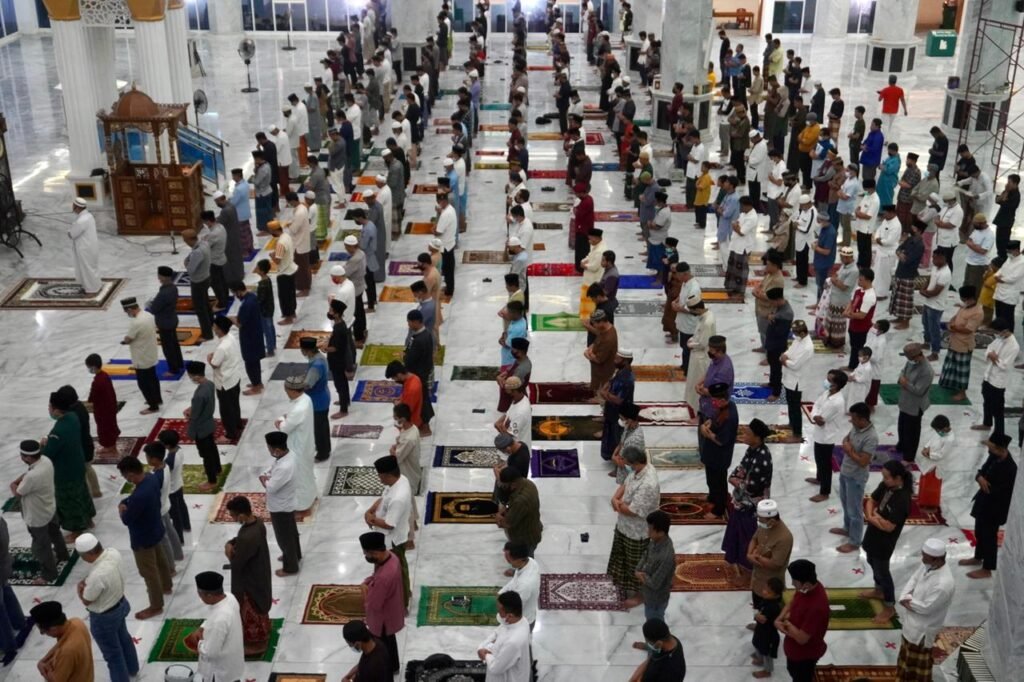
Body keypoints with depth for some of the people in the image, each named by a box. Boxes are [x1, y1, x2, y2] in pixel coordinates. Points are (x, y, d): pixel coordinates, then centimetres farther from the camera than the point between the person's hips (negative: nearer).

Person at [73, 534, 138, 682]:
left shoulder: (97, 575, -41)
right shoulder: (113, 552, -17)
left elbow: (86, 601, -22)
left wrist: (79, 587, -4)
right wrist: (88, 582, -6)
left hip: (104, 617, -9)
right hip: (120, 603, 9)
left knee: (112, 653, 16)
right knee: (123, 638, 32)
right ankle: (132, 668, 55)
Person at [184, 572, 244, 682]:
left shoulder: (220, 620, -40)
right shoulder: (229, 598, -13)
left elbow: (210, 652, -29)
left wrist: (199, 642, -11)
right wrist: (201, 629, -3)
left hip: (220, 670, -7)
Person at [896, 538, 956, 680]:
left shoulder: (944, 584, -38)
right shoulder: (928, 565, -12)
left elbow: (926, 608, -29)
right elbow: (913, 580, 0)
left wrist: (908, 600, -14)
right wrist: (905, 597, -17)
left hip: (923, 627, -8)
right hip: (912, 619, 8)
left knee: (919, 660, 15)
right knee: (906, 652, 30)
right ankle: (904, 677, 52)